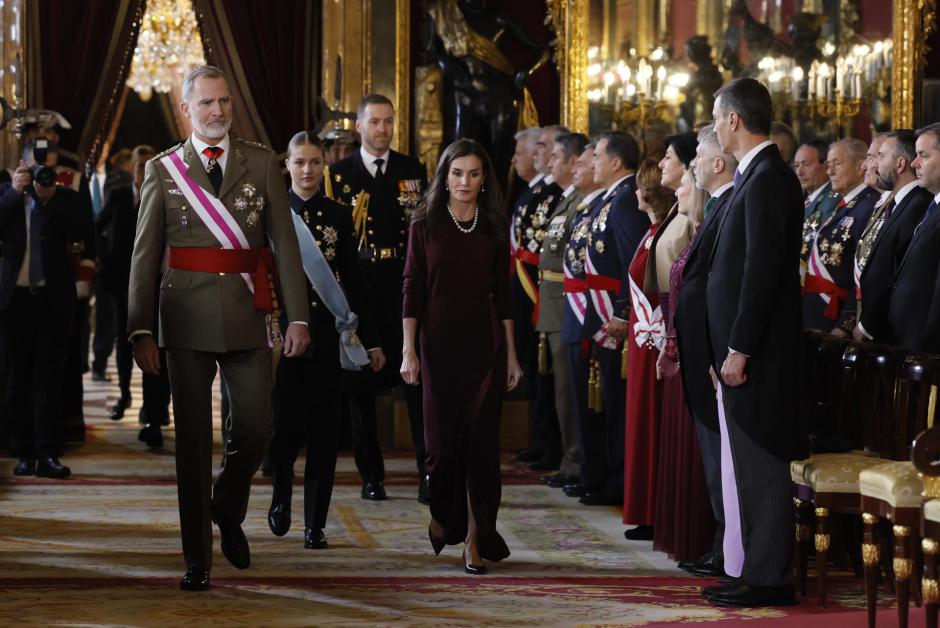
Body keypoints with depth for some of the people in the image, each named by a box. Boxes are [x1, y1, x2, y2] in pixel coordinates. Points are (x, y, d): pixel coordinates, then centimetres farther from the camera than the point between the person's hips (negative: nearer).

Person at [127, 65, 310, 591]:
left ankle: (227, 510, 31)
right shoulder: (162, 169, 5)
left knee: (255, 427, 0)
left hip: (248, 315, 1)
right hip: (188, 319, -1)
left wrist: (297, 316, -4)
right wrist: (141, 328, -4)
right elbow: (145, 256, 3)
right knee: (193, 439, 2)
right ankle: (197, 559, 9)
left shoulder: (262, 163, 6)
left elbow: (286, 243, 4)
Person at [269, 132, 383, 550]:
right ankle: (281, 495, 26)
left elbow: (353, 281, 9)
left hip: (326, 336, 1)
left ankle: (315, 524, 7)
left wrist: (370, 339, 8)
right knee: (285, 426, -3)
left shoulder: (339, 217, 7)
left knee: (322, 430, 0)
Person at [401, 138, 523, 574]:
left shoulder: (494, 228, 6)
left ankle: (475, 538, 2)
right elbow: (412, 290, 0)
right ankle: (442, 515, 29)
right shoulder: (426, 224, 1)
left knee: (481, 441, -3)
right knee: (442, 438, 1)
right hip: (439, 342, -1)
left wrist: (511, 354, 7)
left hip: (485, 344, 1)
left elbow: (502, 294, 9)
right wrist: (408, 351, -6)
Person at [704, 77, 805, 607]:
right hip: (745, 347, 10)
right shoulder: (758, 176, 14)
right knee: (749, 468, 13)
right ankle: (754, 572, 19)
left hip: (758, 352, -10)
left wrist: (739, 350, -20)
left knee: (761, 467, -4)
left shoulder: (767, 180, -16)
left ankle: (768, 579, 1)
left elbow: (761, 270, -21)